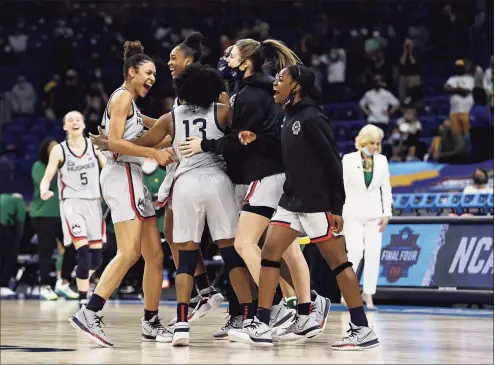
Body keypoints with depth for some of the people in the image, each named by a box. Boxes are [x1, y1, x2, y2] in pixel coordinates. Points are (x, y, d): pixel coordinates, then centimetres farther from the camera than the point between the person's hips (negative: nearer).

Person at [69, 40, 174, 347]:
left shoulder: (132, 103, 23)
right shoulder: (122, 97, -6)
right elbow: (114, 142, -16)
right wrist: (154, 152, -17)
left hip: (134, 179, 10)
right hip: (122, 175, -10)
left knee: (155, 254, 8)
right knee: (129, 252, -20)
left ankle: (151, 323, 12)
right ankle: (89, 314, -25)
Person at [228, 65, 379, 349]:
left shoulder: (312, 118, -14)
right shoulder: (292, 118, 12)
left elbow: (333, 163, -16)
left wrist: (337, 207, -18)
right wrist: (257, 140, 12)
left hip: (318, 204, -9)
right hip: (292, 200, 9)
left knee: (338, 262, -5)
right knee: (270, 254, 2)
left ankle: (363, 331, 0)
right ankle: (261, 327, 2)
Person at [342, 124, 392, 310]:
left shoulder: (382, 160, 6)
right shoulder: (349, 159, -2)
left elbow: (386, 188, 8)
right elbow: (341, 187, -2)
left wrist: (387, 213, 2)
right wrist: (338, 213, -6)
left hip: (374, 214, 3)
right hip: (353, 213, -3)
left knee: (373, 254, -2)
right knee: (356, 251, -13)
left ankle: (369, 295, 5)